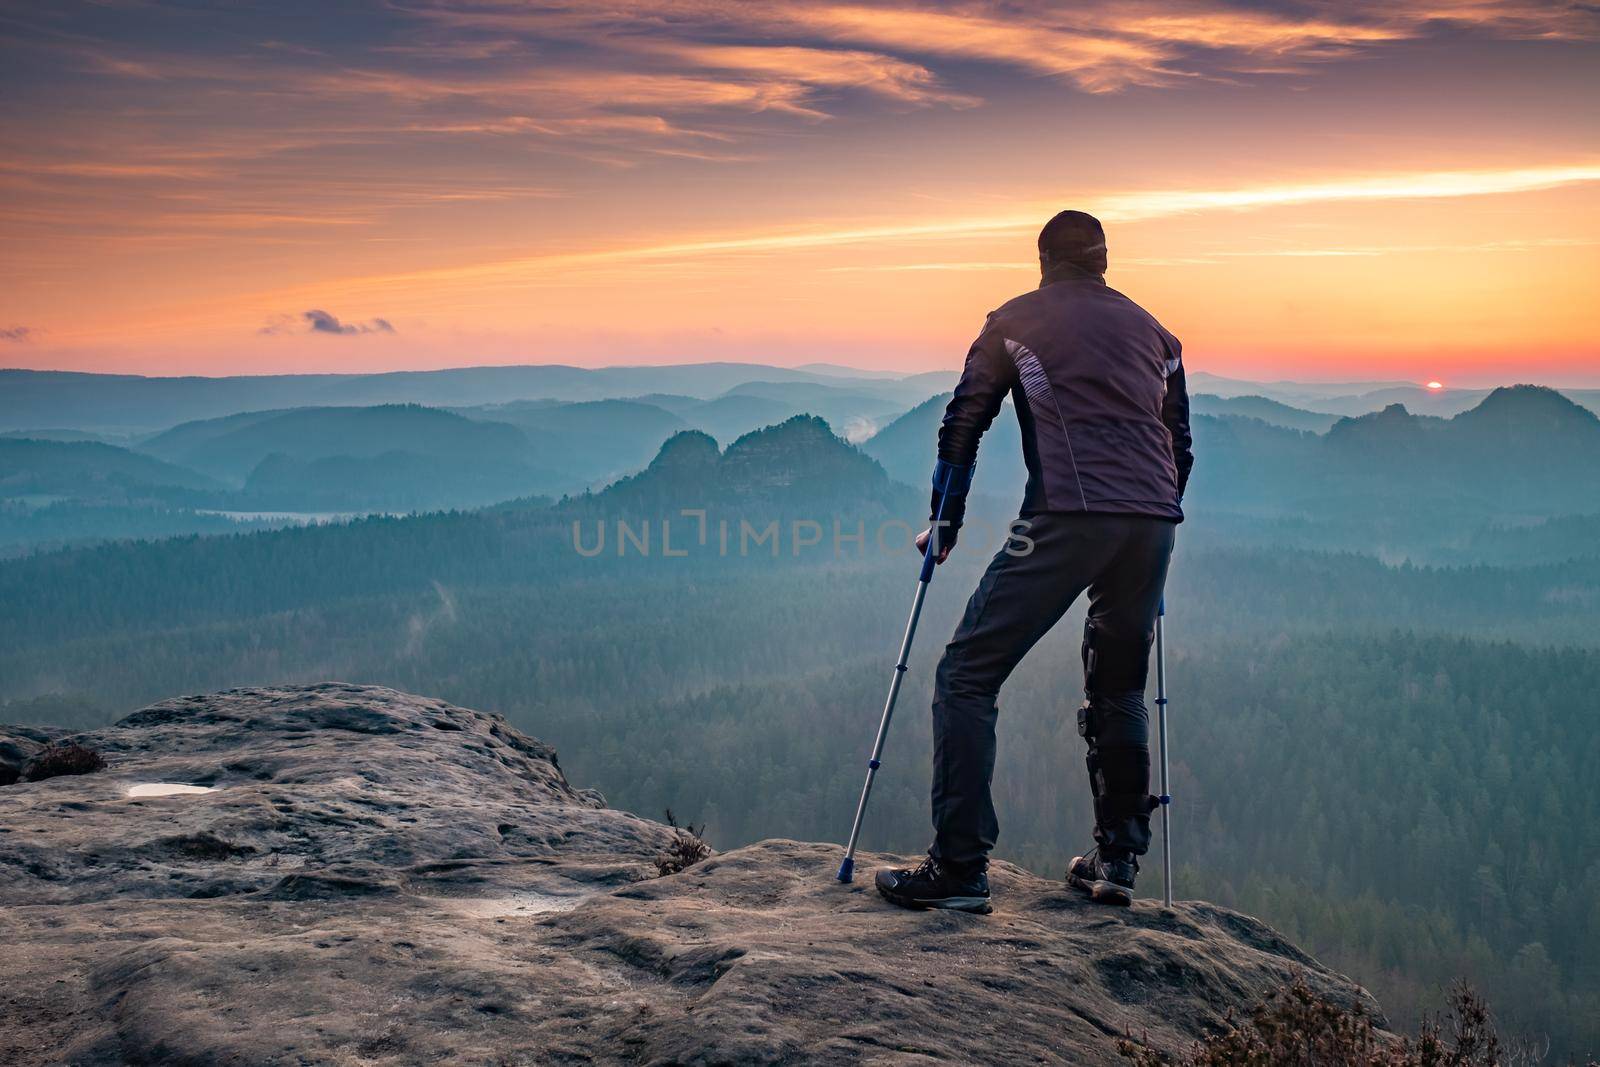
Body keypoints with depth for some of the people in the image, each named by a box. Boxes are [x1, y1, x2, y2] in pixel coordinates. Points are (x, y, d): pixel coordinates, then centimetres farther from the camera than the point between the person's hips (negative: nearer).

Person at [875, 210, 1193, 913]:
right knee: (1118, 688, 21)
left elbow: (963, 421, 15)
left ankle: (959, 868, -8)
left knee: (968, 675, -1)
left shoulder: (1015, 321, 15)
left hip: (1066, 518, -5)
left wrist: (945, 522, 24)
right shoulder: (1151, 330, 24)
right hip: (1154, 524, 5)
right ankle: (1117, 860, 23)